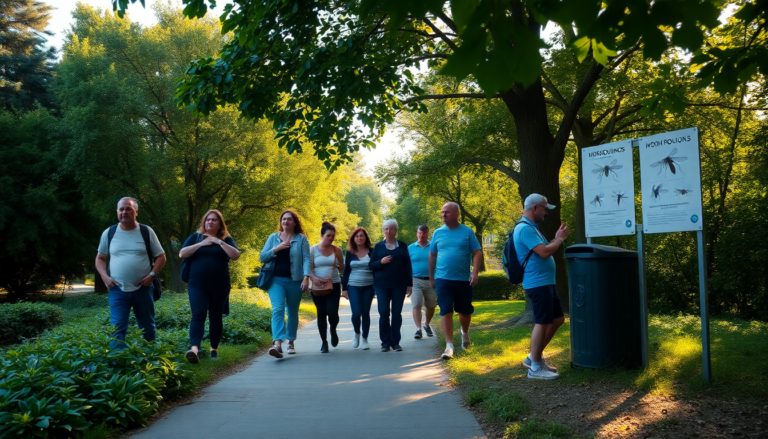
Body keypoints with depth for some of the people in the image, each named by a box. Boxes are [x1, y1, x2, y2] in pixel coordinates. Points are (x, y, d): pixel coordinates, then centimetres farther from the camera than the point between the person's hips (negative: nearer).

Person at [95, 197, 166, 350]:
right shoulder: (109, 233, 5)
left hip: (143, 289, 0)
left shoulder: (147, 232, 2)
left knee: (147, 328, 11)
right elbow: (100, 258, 14)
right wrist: (105, 277, -4)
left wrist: (152, 275, -10)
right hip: (117, 290, 0)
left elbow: (161, 257, 6)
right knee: (117, 329, -7)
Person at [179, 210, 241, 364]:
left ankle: (214, 349, 19)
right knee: (198, 315, -15)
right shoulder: (196, 237, 12)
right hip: (197, 285, -1)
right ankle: (194, 348, -27)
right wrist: (200, 244, -10)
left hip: (219, 286, 1)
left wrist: (220, 242, -12)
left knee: (216, 317, 7)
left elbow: (235, 255, -7)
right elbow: (182, 254, 0)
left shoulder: (226, 239, 9)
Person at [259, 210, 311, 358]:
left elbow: (306, 259, -1)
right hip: (276, 280, 0)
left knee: (292, 312, 10)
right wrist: (276, 249, -8)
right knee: (277, 309, -17)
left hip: (294, 281, 0)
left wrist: (306, 277, -14)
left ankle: (291, 342, 27)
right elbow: (262, 257, 7)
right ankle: (277, 343, -28)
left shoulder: (301, 239, 5)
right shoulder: (273, 238, 11)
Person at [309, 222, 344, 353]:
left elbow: (342, 269, 10)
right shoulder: (313, 249, 3)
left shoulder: (337, 250, 6)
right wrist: (313, 277, -17)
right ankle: (324, 341, 15)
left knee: (332, 312, -11)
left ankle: (333, 331, 21)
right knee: (321, 314, 2)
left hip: (334, 285, 0)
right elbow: (309, 268, 1)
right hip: (318, 287, 0)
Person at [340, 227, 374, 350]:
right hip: (353, 286, 0)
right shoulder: (350, 253, 6)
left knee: (365, 313, 3)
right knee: (356, 313, -11)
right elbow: (346, 271, 9)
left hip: (368, 287, 0)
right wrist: (344, 288, 4)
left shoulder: (371, 252, 4)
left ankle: (364, 339, 17)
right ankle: (357, 333, 17)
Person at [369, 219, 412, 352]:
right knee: (384, 314, -4)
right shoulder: (378, 246, 8)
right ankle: (385, 342, 5)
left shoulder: (402, 246, 8)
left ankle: (395, 342, 10)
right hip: (382, 285, 0)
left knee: (397, 314, 2)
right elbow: (371, 265, 6)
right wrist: (381, 262, -14)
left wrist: (409, 284, 3)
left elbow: (408, 266, 8)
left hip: (399, 285, 0)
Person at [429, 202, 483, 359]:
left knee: (465, 311, 12)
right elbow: (432, 255, 12)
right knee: (445, 312, -7)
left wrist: (474, 272, -16)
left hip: (463, 280, 0)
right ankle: (449, 346, -4)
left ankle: (465, 332, 42)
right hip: (443, 280, 0)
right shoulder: (438, 233, 5)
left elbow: (477, 253, -3)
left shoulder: (467, 232, 0)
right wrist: (431, 277, 12)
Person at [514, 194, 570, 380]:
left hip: (546, 283, 11)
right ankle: (535, 367, 5)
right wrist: (560, 239, -7)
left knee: (557, 319, 14)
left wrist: (557, 238, 12)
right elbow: (544, 252, -22)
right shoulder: (525, 228, -16)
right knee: (542, 323, -5)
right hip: (537, 283, -11)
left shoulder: (531, 228, 19)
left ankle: (533, 357, 23)